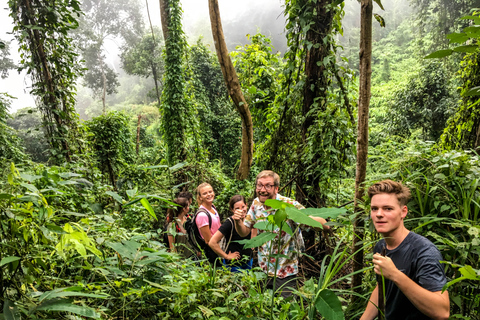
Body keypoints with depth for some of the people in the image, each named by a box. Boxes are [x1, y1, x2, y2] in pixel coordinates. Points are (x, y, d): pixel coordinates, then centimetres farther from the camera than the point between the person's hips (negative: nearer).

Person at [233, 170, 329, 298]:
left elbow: (325, 225, -24)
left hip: (285, 273, -4)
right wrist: (238, 222, -18)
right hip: (262, 270, 5)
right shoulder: (256, 204, -4)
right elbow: (244, 232, 5)